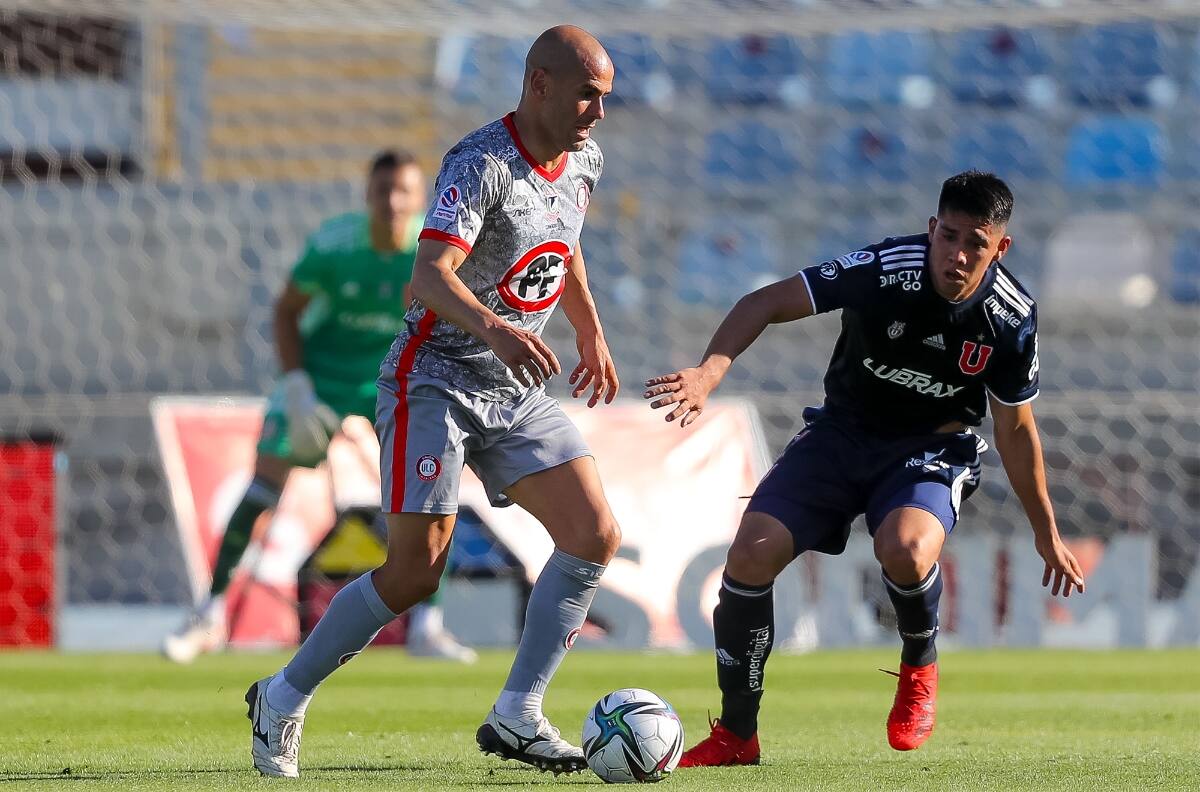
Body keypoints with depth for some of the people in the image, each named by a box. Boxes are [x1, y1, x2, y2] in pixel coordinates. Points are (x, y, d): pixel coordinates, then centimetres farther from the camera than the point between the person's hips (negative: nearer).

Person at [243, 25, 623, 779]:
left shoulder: (583, 161, 5)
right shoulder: (482, 163, -21)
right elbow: (431, 274, -34)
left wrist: (592, 332, 32)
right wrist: (493, 329, -51)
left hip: (518, 387, 8)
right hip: (436, 381, -8)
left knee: (595, 535, -8)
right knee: (415, 571, -11)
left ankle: (517, 717, -3)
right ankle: (283, 699, 8)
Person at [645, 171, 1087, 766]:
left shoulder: (1012, 319, -15)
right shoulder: (886, 269, -22)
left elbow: (1015, 428, 1)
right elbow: (765, 304, -20)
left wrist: (1046, 532, 9)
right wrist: (709, 372, -37)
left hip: (930, 448, -1)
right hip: (843, 430, 1)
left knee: (905, 549, -34)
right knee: (750, 555, -17)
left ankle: (919, 668, 1)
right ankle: (735, 736, 0)